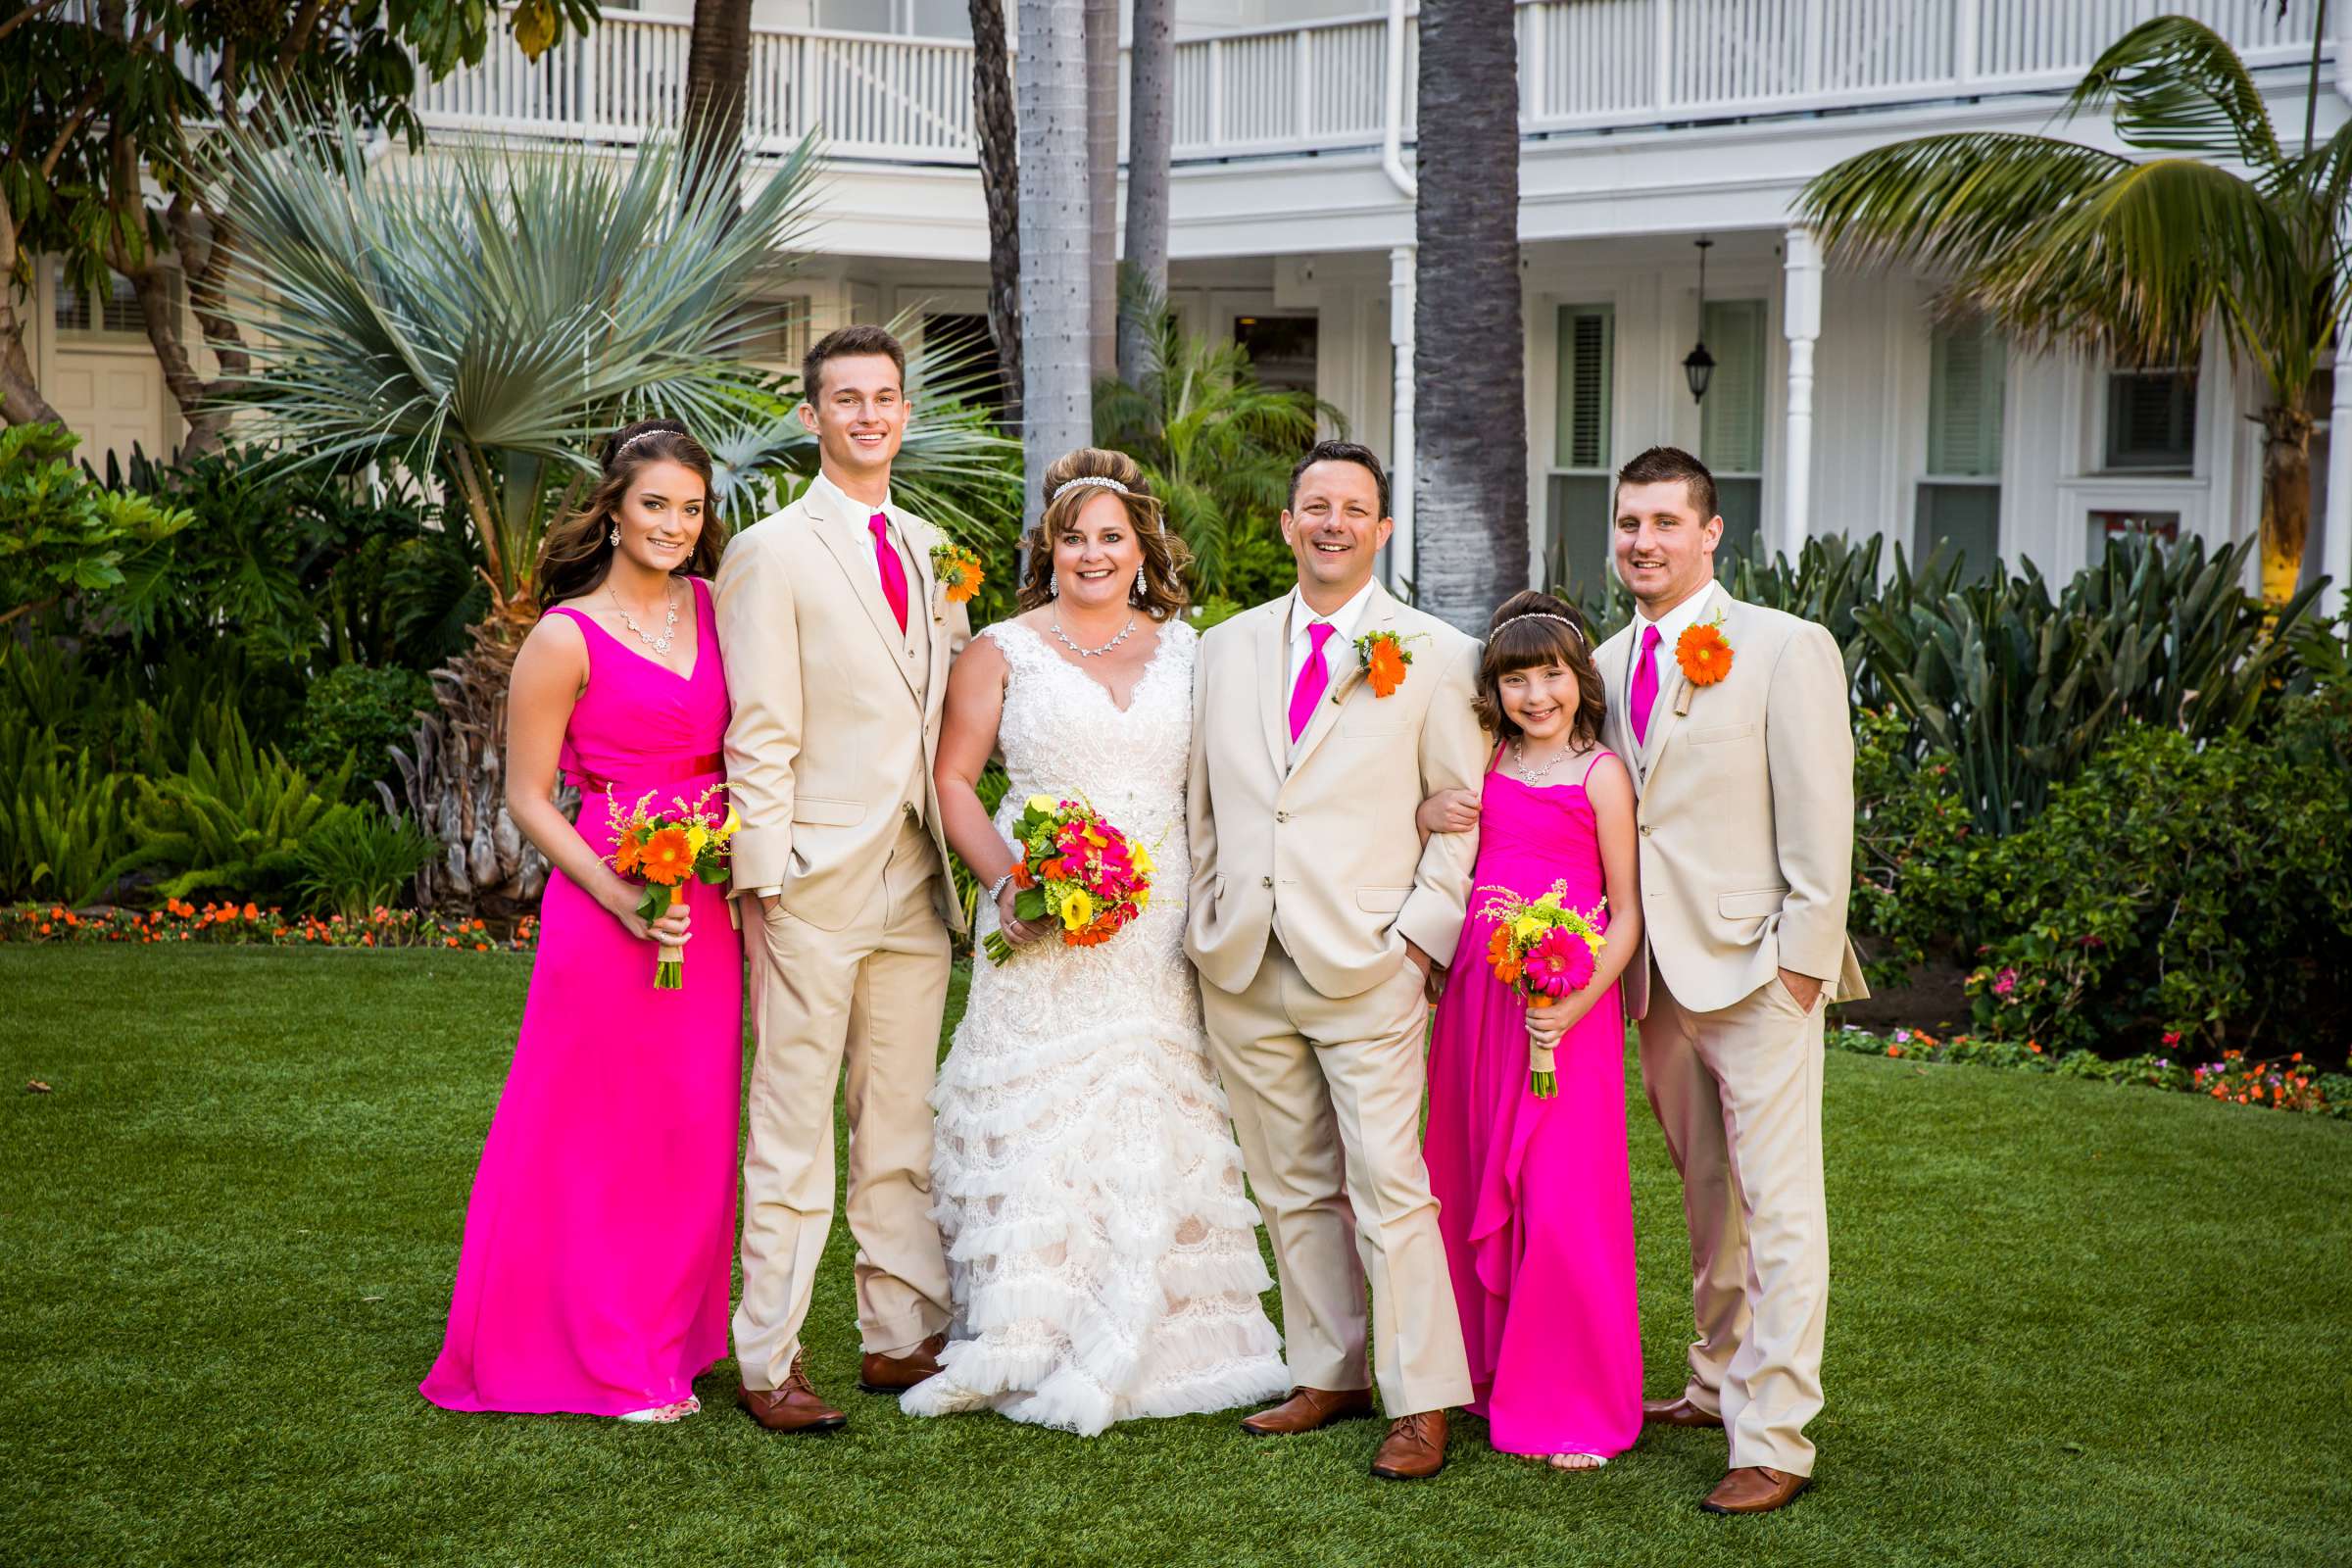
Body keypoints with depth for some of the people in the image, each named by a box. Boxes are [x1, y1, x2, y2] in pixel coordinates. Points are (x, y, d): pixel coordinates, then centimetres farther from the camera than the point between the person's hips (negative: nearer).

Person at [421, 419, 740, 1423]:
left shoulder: (715, 607, 8)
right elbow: (527, 796, -5)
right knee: (600, 1134, 2)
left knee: (692, 1132, 10)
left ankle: (664, 1348, 23)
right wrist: (619, 896, -16)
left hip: (710, 905, 5)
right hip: (608, 904, -5)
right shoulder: (568, 638, -6)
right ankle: (601, 1361, 14)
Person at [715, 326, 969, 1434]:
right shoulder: (772, 553, -4)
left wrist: (961, 858, 11)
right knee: (791, 1133, -2)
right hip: (816, 882, -6)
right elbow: (759, 738, -9)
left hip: (917, 881, 6)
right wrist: (763, 888, -13)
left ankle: (901, 1337, 21)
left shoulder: (931, 552, 15)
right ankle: (768, 1363, 5)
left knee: (903, 1125, 12)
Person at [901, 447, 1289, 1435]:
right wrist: (1002, 876, -12)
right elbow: (952, 779, 2)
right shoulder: (1002, 652, 5)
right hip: (1045, 928, -2)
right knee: (1036, 1128, -3)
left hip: (1161, 929, 2)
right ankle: (1032, 1345, 4)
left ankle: (1147, 1341, 10)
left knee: (1157, 1123, 1)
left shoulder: (1187, 652, 11)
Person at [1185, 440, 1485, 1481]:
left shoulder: (1436, 655, 0)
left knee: (1388, 1189, -6)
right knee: (1291, 1190, 11)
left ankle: (1420, 1403, 2)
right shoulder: (1224, 649, 11)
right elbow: (1201, 805, 16)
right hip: (1242, 967, 4)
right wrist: (1205, 927, 8)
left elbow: (1465, 815, 1)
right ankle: (1329, 1375, 22)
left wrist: (1420, 935, -8)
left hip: (1367, 967, -4)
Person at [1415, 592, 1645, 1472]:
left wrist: (1576, 1004, -18)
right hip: (1477, 993, 5)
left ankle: (1580, 1407, 5)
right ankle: (1496, 1374, 27)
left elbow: (1627, 912, -4)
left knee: (1562, 1205, -6)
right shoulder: (1485, 766, 11)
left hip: (1564, 1009, -5)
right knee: (1478, 1191, 11)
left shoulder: (1599, 774, -3)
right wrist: (1425, 816, 0)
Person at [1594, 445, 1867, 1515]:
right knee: (1706, 1196, 17)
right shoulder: (1608, 663, 11)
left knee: (1777, 1204, -5)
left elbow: (1820, 820, -10)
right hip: (1659, 971, 6)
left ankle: (1774, 1438, -2)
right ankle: (1721, 1384, 29)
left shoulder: (1787, 650, -7)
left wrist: (1803, 958, -14)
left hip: (1756, 970, -6)